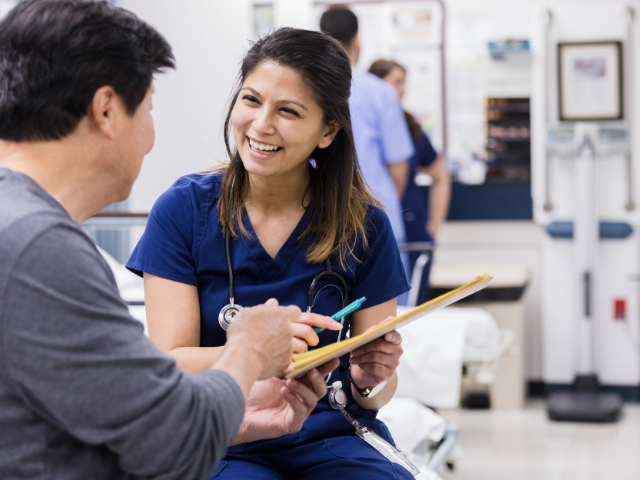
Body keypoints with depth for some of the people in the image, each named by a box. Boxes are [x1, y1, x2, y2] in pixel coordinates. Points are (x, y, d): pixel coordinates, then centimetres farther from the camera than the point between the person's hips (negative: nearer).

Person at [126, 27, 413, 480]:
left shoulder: (364, 226, -1)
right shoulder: (183, 209, -3)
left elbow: (373, 393, 4)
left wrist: (371, 381, -21)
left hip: (331, 439, 2)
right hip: (220, 442, -2)